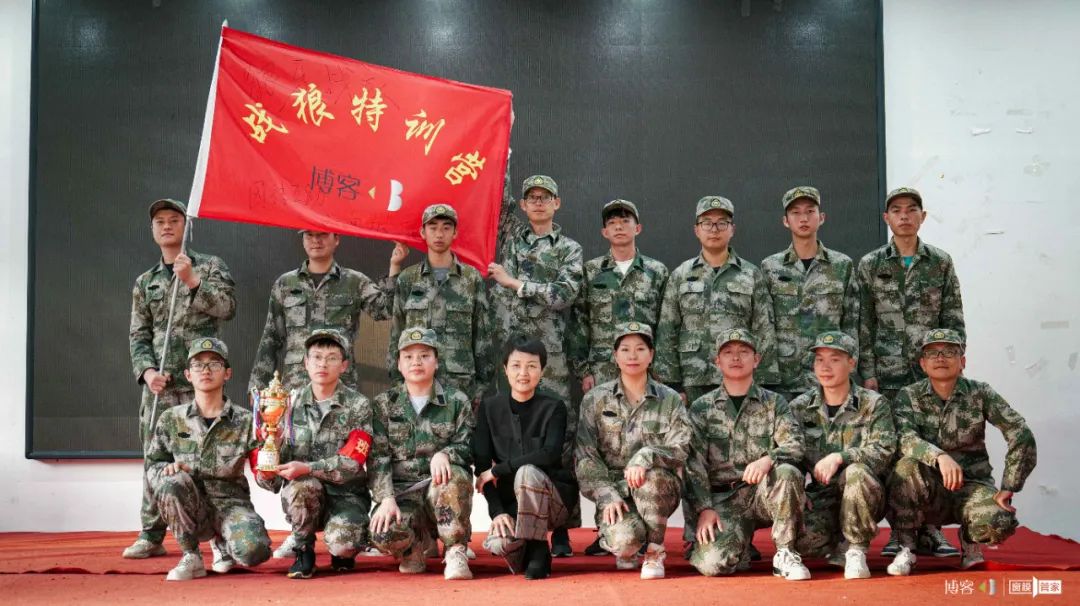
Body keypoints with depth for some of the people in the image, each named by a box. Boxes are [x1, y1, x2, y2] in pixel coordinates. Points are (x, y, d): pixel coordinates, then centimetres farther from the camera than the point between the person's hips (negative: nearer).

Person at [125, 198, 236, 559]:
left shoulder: (210, 266, 9)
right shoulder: (145, 283, 18)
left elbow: (227, 308, -6)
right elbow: (139, 335, 12)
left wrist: (192, 281, -15)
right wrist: (147, 371, -5)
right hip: (158, 384, 4)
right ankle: (151, 536, 12)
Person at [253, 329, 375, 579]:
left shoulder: (358, 406, -3)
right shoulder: (291, 403, 5)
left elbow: (351, 462, -13)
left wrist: (308, 468, -27)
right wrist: (265, 474, -21)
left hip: (346, 493, -2)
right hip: (300, 496, 2)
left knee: (341, 544, -29)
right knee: (302, 486, -33)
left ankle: (343, 550, 12)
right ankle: (304, 551, -6)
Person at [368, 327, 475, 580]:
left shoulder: (457, 401, 8)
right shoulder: (384, 403, 9)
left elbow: (468, 447, 1)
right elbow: (378, 456, 0)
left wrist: (445, 454, -22)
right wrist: (386, 498, -16)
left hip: (442, 486, 0)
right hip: (401, 490, 1)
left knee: (454, 476, -36)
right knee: (383, 534, -30)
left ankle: (456, 551, -18)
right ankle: (418, 541, 6)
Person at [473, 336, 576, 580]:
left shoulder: (553, 409, -4)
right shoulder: (489, 408, 2)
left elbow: (549, 455, -20)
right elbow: (481, 466, -4)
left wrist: (497, 470, -18)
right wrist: (497, 511, -16)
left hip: (553, 501, -1)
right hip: (510, 502, 1)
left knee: (527, 472, -34)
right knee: (499, 544, -31)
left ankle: (538, 549, -15)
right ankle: (523, 554, 6)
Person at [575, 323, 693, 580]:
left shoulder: (670, 400, 3)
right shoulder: (595, 400, 5)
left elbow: (680, 450, -8)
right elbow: (585, 456, -1)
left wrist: (646, 456, -27)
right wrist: (607, 496, -14)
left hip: (659, 490, 0)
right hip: (614, 489, 0)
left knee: (652, 476, -36)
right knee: (624, 538, -31)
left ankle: (654, 551, -11)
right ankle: (626, 549, 11)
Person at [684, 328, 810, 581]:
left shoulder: (774, 403, 10)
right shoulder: (701, 408, 8)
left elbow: (795, 445, -5)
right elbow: (694, 464, 1)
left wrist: (768, 459, -26)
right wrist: (704, 509, -12)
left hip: (763, 493, 1)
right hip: (722, 499, -1)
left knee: (788, 473, -32)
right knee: (712, 562, -26)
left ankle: (785, 554, -15)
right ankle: (739, 542, 9)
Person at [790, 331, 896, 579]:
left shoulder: (873, 404, -1)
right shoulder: (801, 407, 7)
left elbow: (883, 451, -13)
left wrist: (839, 457, -27)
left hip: (865, 497, -2)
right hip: (821, 498, 2)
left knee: (856, 471, -37)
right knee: (798, 535, -30)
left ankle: (856, 549, -15)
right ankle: (840, 549, 5)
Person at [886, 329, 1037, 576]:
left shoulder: (979, 393, -4)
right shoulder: (908, 396, -3)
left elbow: (1021, 436, -11)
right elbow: (904, 438, -22)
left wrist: (1008, 488, -17)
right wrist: (940, 456, -40)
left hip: (972, 484, 0)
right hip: (929, 490, 0)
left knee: (999, 524, -31)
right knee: (908, 465, -33)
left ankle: (969, 540, 8)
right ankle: (905, 548, -17)